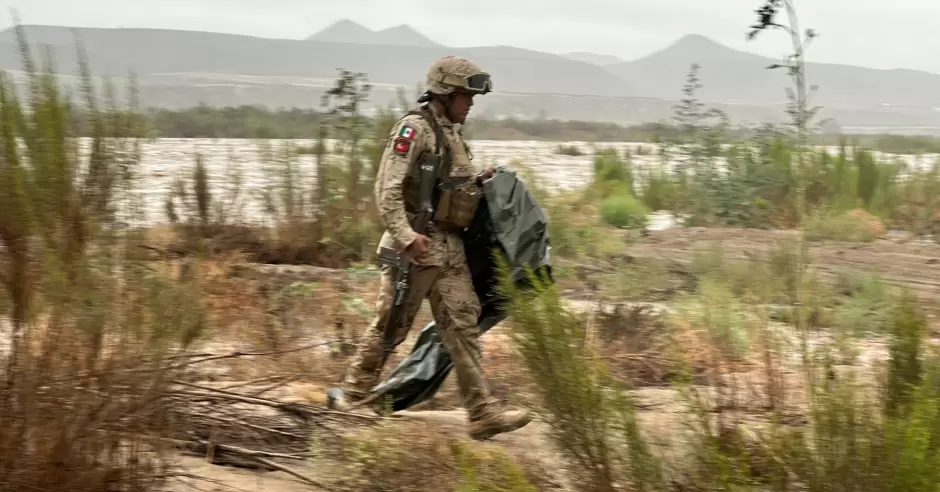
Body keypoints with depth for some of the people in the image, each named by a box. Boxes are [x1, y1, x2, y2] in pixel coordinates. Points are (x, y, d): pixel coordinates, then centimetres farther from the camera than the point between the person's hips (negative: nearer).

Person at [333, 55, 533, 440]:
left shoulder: (452, 134, 17)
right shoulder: (413, 129, -11)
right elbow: (388, 189, -18)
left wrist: (478, 182, 10)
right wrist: (405, 236, -27)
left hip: (449, 246, 8)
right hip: (416, 246, -8)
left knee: (463, 325, 3)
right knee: (390, 325, 2)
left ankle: (483, 412, 1)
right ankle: (353, 397, 18)